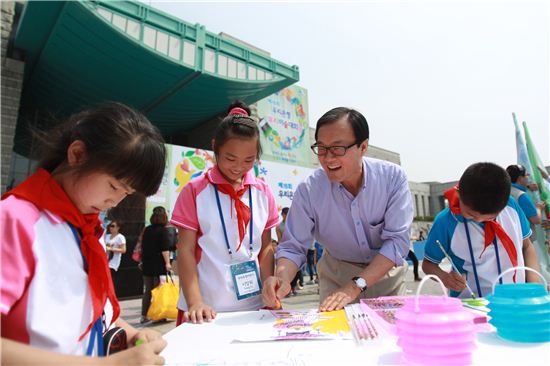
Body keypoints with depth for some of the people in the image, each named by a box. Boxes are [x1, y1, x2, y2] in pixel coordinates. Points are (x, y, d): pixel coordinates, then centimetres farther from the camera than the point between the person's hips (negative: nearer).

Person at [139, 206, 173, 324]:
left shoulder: (147, 230, 10)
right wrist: (167, 263, -17)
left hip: (147, 265, 6)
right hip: (159, 265, -6)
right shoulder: (164, 230, -8)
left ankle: (144, 316, 14)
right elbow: (165, 249, -17)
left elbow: (143, 246, 17)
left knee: (147, 291, 11)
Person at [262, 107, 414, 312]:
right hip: (336, 276, 0)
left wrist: (354, 286, -32)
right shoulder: (308, 190, -19)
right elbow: (293, 247, -13)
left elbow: (397, 240, -22)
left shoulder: (393, 177, -19)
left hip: (387, 274, 1)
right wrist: (283, 278, -35)